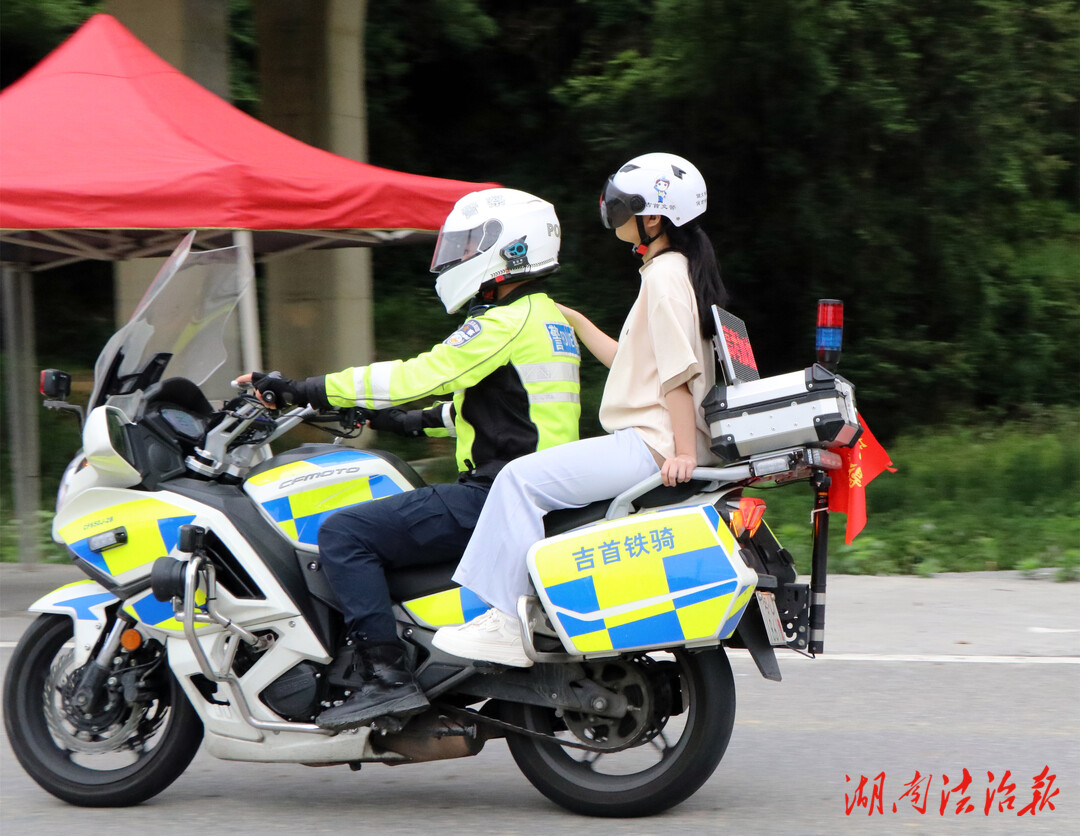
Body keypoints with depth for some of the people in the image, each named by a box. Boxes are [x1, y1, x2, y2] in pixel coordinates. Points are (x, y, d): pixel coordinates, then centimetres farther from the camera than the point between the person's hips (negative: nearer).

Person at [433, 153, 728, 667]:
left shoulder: (664, 275, -11)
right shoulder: (676, 269, 21)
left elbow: (677, 371, -19)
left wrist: (681, 453, -25)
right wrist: (576, 323, 30)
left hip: (654, 445, -11)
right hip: (658, 443, 11)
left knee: (523, 478, -17)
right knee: (533, 477, 22)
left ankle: (506, 623, -20)